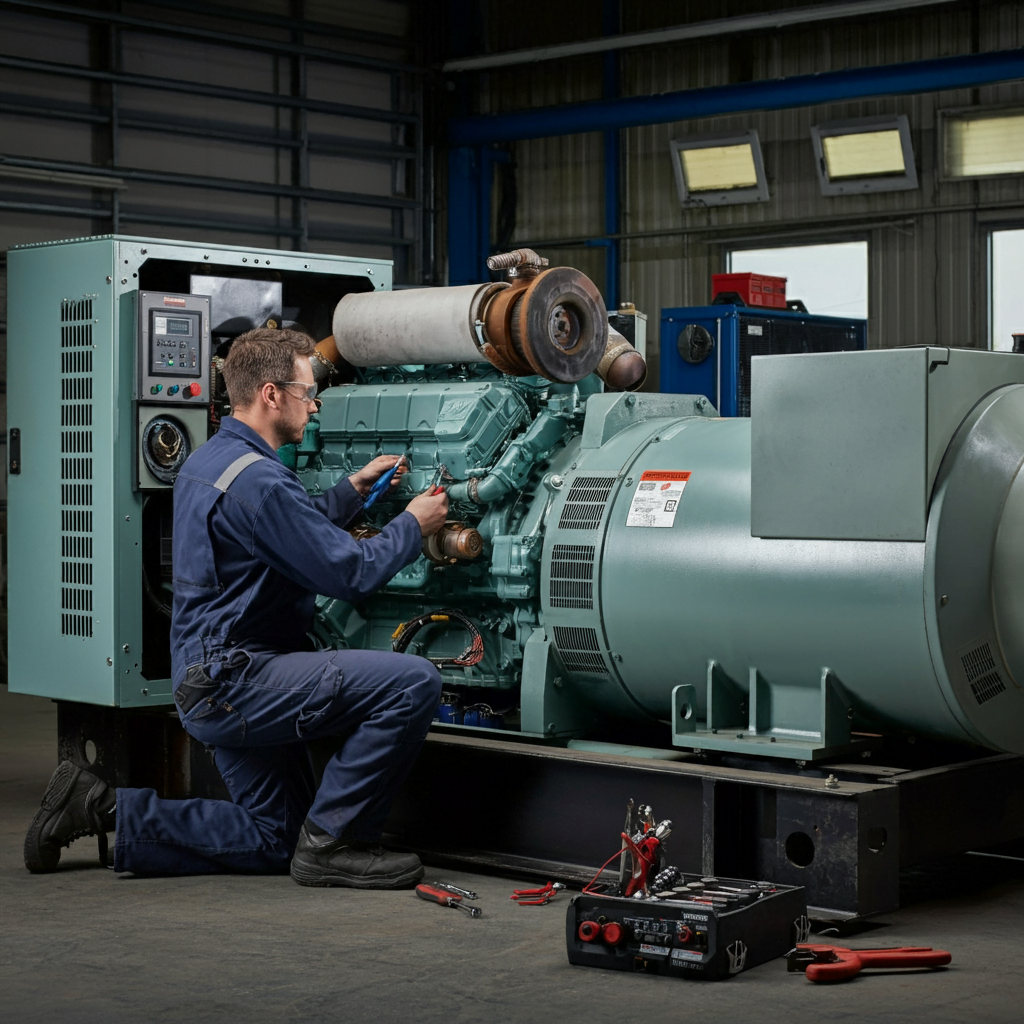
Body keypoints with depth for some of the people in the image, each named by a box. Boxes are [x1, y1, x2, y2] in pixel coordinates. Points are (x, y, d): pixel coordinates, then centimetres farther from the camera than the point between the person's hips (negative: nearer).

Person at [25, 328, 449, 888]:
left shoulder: (207, 461, 14)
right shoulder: (257, 479, -19)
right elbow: (350, 572, -18)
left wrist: (354, 488, 24)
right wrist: (413, 524, -2)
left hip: (210, 686, 11)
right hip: (235, 681, -11)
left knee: (275, 840, 19)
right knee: (413, 682, -21)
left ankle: (105, 807, 16)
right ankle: (333, 841, -10)